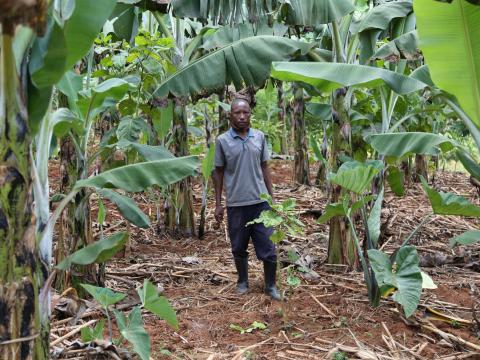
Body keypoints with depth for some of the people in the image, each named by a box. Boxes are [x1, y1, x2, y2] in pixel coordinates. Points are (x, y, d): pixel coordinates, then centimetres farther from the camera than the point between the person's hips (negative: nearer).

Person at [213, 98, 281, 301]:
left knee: (267, 246, 4)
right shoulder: (223, 140, -2)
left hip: (260, 201, 1)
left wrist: (272, 196, 7)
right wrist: (218, 204, 1)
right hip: (236, 204, -1)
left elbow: (264, 167, 10)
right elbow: (218, 172, 3)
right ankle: (242, 281, 31)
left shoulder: (259, 137, 4)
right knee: (239, 247, 12)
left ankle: (271, 286, 19)